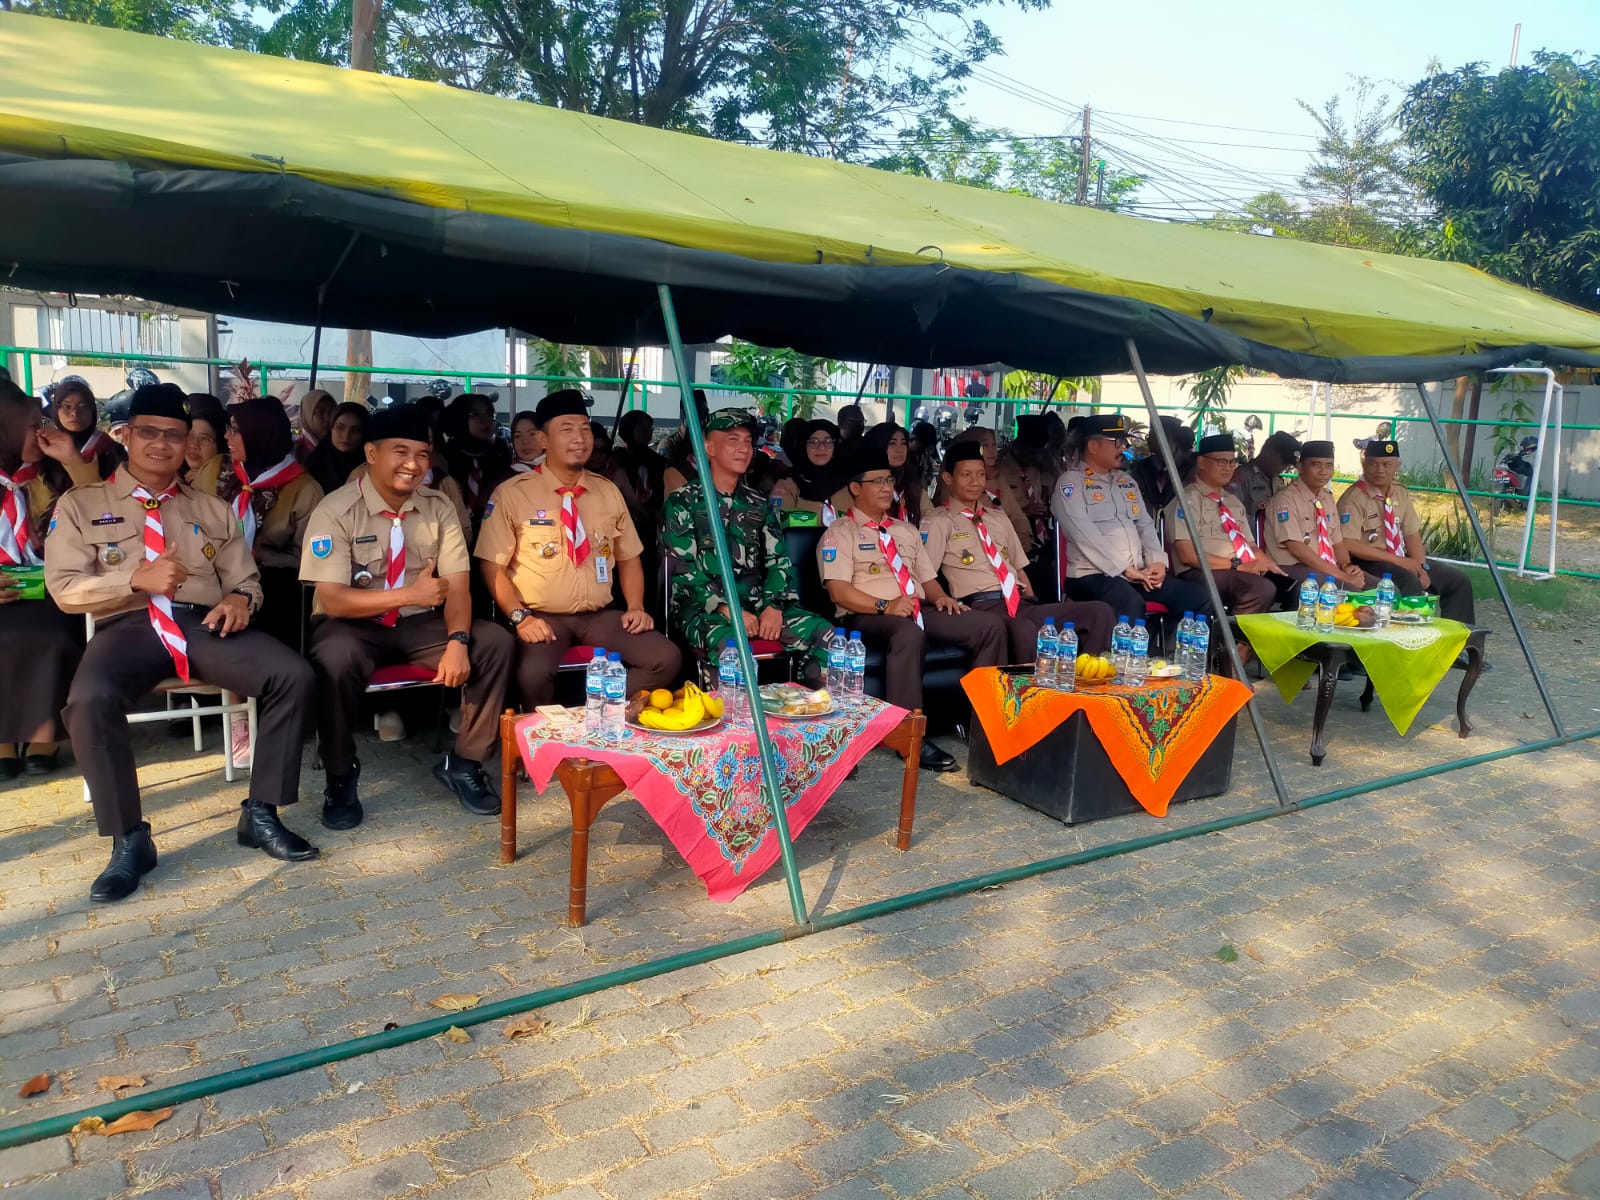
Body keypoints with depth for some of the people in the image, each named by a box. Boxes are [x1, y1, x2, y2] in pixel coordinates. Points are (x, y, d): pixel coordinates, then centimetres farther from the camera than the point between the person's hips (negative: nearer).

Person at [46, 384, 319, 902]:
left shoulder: (213, 510, 21)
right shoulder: (80, 505, 13)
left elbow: (245, 580, 18)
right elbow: (64, 589, 3)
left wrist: (241, 597, -8)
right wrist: (137, 578, -14)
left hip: (205, 624, 2)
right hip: (128, 626, -2)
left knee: (294, 675, -25)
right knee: (90, 700, -36)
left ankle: (260, 813, -13)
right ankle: (130, 839, -18)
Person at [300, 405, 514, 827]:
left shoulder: (438, 507, -2)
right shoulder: (336, 510, -13)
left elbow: (457, 588, -7)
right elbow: (332, 600, -20)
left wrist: (457, 641, -26)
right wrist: (410, 594, -31)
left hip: (419, 625, 4)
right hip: (354, 625, -3)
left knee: (495, 642, -19)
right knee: (335, 659, -37)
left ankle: (463, 762, -3)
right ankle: (341, 776, -12)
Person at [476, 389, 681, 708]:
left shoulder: (609, 492, 11)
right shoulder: (511, 493, -1)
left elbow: (628, 558, 17)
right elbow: (492, 567, -2)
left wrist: (636, 607, 1)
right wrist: (520, 617, -15)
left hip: (600, 616, 4)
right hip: (542, 618, -4)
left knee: (667, 658, -20)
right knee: (532, 675, -36)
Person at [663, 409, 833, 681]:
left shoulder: (759, 504, 18)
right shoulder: (683, 502, 4)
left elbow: (779, 561, 10)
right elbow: (682, 568, -5)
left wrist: (774, 606, -10)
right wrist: (726, 608, -18)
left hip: (757, 603, 5)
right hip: (702, 607, -4)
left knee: (825, 634, -18)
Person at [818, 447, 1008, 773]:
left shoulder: (906, 531, 26)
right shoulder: (840, 533, 3)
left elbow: (928, 578, 25)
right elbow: (839, 591, -9)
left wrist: (941, 597, 2)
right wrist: (885, 606, -22)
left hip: (919, 610, 7)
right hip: (866, 616, -7)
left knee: (991, 625, -14)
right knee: (909, 633, -42)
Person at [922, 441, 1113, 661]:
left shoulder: (999, 518, 25)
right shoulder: (938, 522, 5)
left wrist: (1032, 605, 9)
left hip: (1022, 604, 7)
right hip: (983, 607, -7)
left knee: (1100, 612, -14)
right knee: (1025, 631, -42)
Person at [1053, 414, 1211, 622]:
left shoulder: (1127, 480, 22)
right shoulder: (1071, 482, -3)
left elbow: (1145, 525, 20)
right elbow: (1085, 536, -14)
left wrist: (1158, 561, 0)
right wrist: (1125, 570, -16)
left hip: (1139, 573, 8)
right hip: (1094, 574, -8)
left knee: (1198, 598, -9)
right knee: (1131, 605, -38)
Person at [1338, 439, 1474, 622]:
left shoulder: (1401, 493, 9)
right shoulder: (1354, 498, -14)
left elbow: (1412, 535, 10)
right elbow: (1349, 545, -23)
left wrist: (1421, 567, -8)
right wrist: (1397, 560, -21)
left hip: (1402, 560, 8)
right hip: (1369, 563, -8)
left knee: (1458, 580, 1)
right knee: (1409, 581, -34)